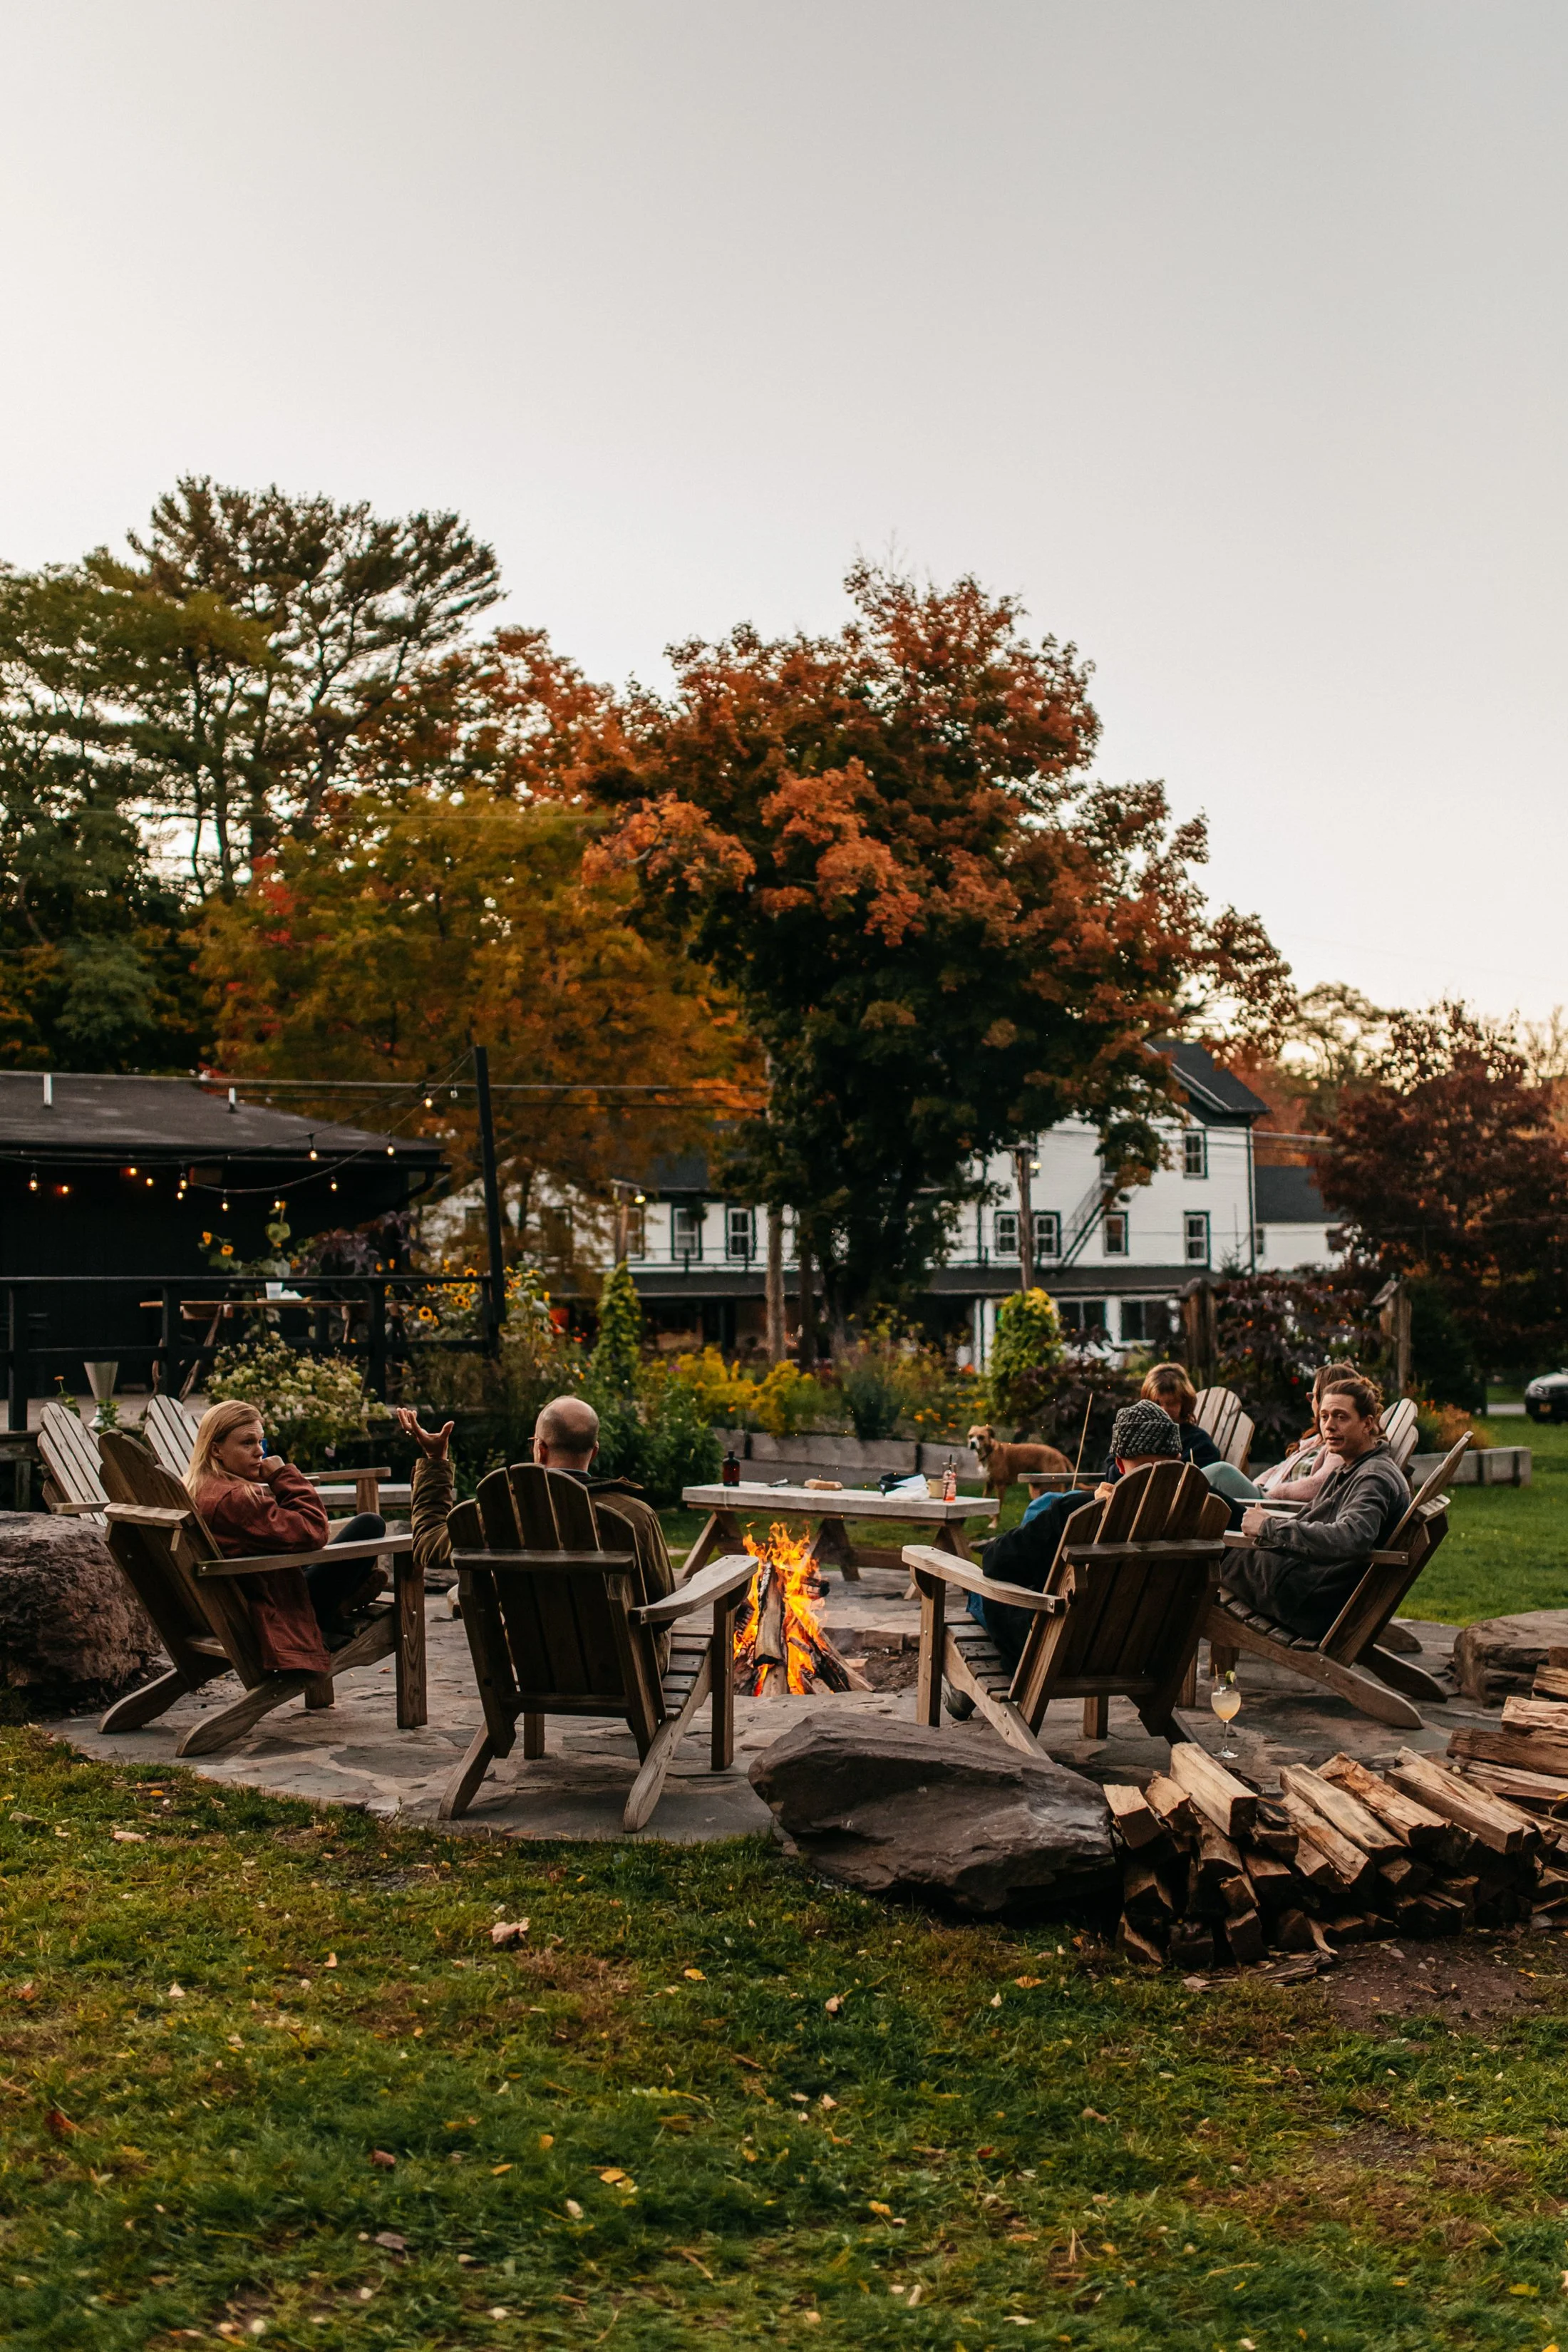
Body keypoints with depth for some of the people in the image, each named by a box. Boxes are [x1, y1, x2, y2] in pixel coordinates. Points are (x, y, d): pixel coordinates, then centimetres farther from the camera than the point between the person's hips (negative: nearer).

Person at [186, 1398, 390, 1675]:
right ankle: (331, 1619, 5)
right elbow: (313, 1532, -26)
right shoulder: (235, 1499, -27)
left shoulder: (194, 1491, 5)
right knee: (369, 1525, -9)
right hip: (274, 1617, -11)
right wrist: (284, 1474, -17)